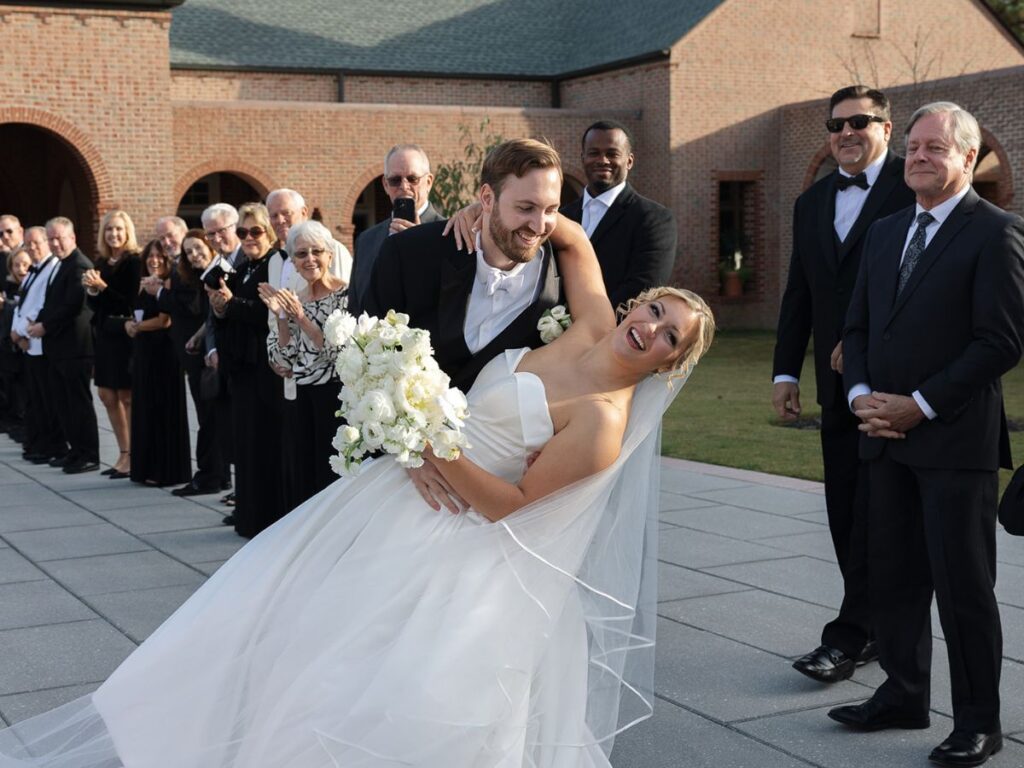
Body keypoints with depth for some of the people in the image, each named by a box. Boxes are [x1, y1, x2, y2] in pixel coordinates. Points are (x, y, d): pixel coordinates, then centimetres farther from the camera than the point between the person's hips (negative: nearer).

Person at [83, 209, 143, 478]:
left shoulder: (134, 262, -11)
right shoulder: (101, 262, 11)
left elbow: (131, 301, -17)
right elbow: (93, 305, 12)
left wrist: (102, 287, -21)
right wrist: (91, 289, -8)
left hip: (125, 336, -8)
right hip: (104, 335, 8)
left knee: (127, 398, -3)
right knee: (108, 397, 11)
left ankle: (133, 457, 4)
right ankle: (124, 454, 19)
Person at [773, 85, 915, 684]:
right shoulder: (813, 203, 17)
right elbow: (799, 296, 17)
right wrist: (786, 372, 10)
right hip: (839, 385, 7)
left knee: (875, 513, -6)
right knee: (847, 515, 9)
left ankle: (850, 636, -2)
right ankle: (880, 629, 20)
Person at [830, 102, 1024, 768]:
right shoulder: (885, 233, 16)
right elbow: (858, 325, 17)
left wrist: (921, 405, -15)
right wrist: (861, 394, -2)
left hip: (956, 439, -7)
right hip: (887, 437, 7)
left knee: (964, 585, 0)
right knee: (894, 575, 12)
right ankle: (904, 695, 26)